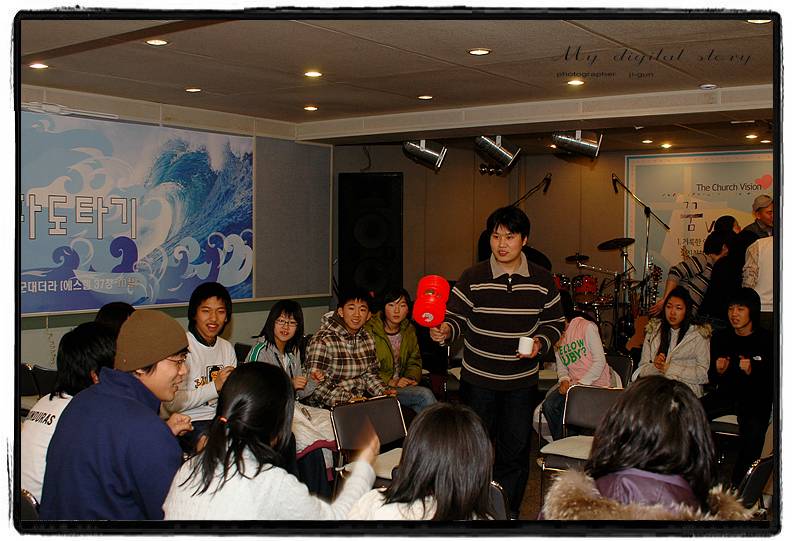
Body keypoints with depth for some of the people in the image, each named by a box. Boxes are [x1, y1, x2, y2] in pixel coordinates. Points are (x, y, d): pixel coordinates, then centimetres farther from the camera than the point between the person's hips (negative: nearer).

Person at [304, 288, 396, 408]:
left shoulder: (367, 339, 8)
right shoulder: (323, 340, -15)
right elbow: (317, 386, -20)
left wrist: (383, 391, -3)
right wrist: (350, 399, -28)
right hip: (328, 407, -7)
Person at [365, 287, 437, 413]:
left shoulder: (409, 330, 10)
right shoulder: (369, 330, -9)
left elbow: (415, 361, 21)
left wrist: (412, 378, 0)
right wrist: (390, 381, -18)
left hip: (402, 384, 5)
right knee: (425, 395, -25)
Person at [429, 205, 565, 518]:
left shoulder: (542, 281, -2)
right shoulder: (473, 278, -8)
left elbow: (554, 322, 8)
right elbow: (457, 317, -6)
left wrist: (540, 343, -10)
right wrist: (444, 330, -27)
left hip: (522, 381, 2)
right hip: (478, 379, -1)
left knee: (515, 450, 10)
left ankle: (508, 512, 29)